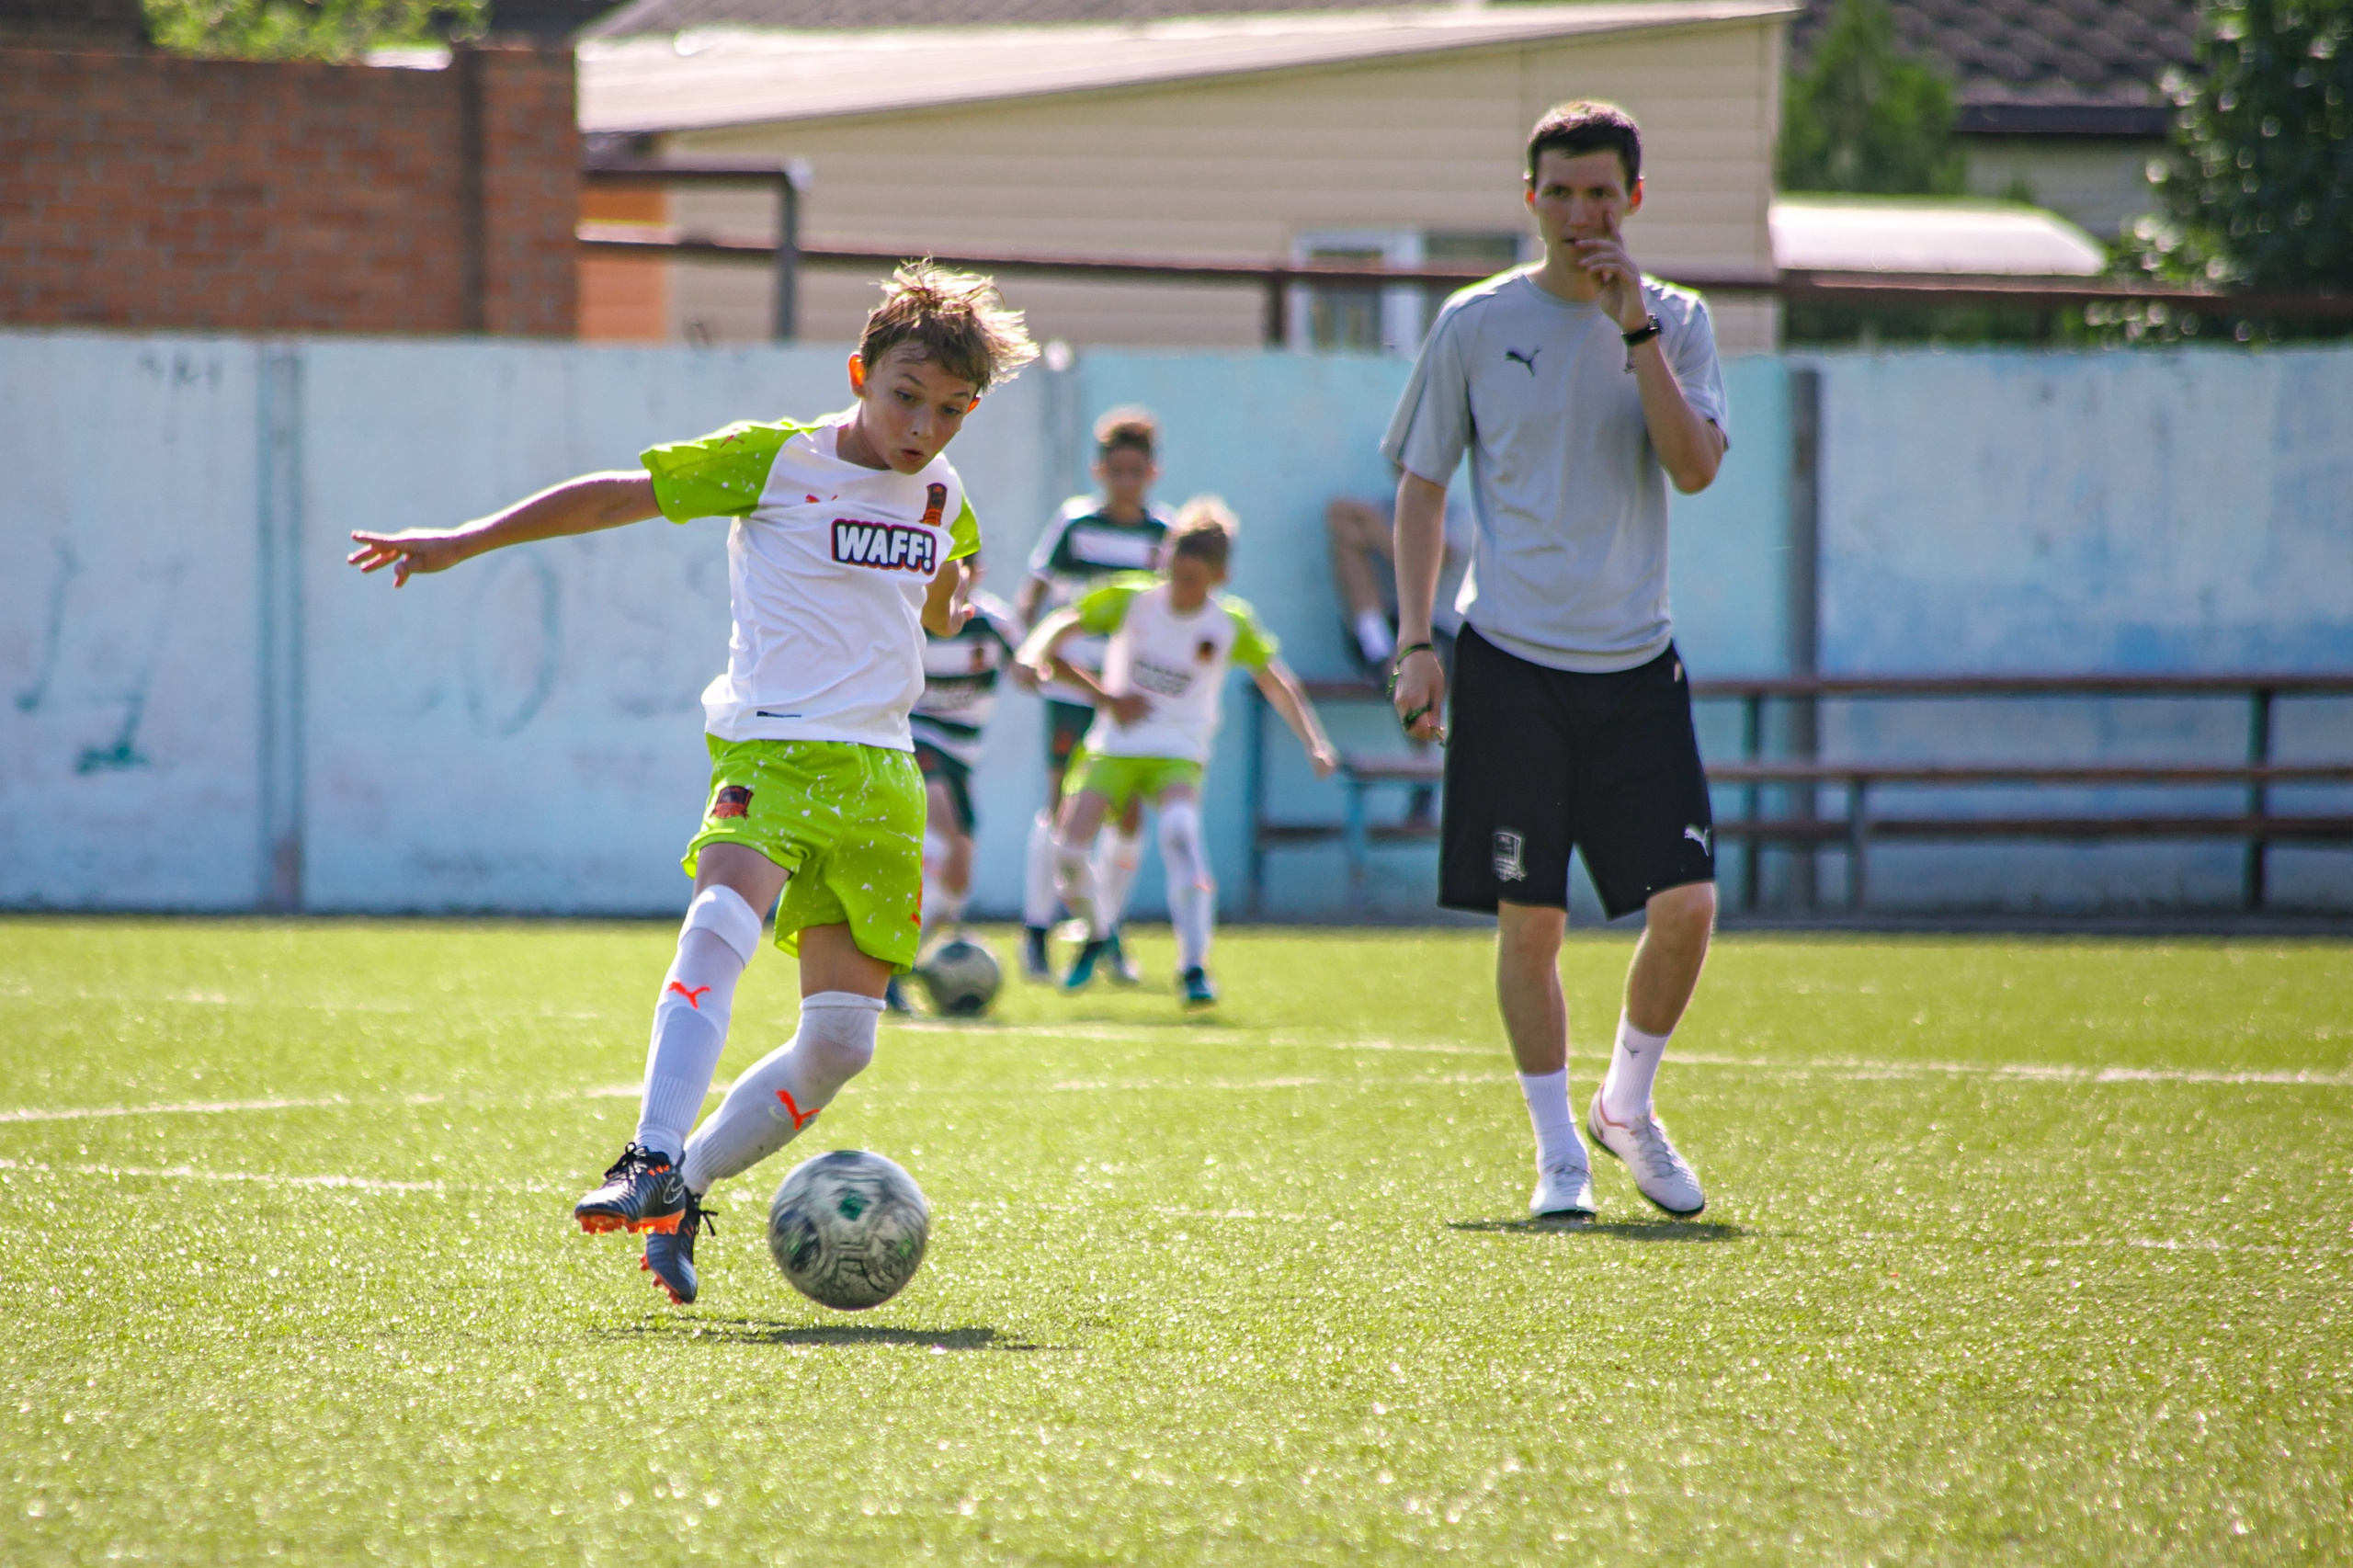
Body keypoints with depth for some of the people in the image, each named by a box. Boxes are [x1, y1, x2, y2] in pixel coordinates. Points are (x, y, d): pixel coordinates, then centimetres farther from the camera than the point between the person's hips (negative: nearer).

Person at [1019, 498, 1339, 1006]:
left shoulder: (1231, 626, -4)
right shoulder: (1130, 600, -6)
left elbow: (1278, 685, 10)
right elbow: (1045, 643, -3)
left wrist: (1316, 745, -1)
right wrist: (1106, 697, -13)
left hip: (1178, 755, -1)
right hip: (1113, 749, 1)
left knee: (1179, 830, -31)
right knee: (1068, 846, -15)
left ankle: (1193, 966, -33)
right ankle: (1095, 934, 17)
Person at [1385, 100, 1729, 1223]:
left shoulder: (1675, 321, 5)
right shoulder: (1477, 324, 2)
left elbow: (1697, 468, -9)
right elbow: (1421, 487, 7)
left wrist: (1636, 329, -14)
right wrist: (1415, 643, -1)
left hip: (1635, 665, 1)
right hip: (1511, 663, -1)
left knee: (1687, 901, -7)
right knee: (1530, 921, -2)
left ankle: (1628, 1105, 17)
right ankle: (1558, 1151, 12)